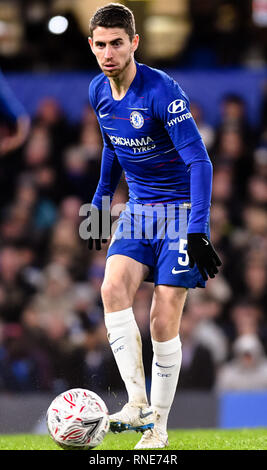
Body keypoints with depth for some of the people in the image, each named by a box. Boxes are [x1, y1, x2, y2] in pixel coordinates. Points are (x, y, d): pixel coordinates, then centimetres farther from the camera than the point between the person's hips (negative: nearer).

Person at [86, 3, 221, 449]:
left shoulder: (161, 91, -21)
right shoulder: (98, 90, 1)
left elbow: (199, 161, -23)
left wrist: (197, 231, -30)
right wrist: (99, 202, 21)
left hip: (179, 210, -5)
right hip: (138, 210, 5)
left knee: (163, 321, -6)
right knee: (113, 288, -21)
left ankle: (158, 425, 8)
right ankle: (138, 403, -19)